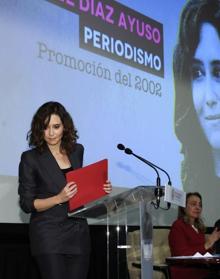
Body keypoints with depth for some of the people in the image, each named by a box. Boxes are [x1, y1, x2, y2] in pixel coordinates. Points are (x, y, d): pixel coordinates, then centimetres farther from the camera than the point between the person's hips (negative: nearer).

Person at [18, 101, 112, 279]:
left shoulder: (77, 151, 8)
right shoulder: (31, 158, -6)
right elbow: (27, 204, -7)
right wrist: (59, 198, -20)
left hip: (78, 232, 5)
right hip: (49, 236, -4)